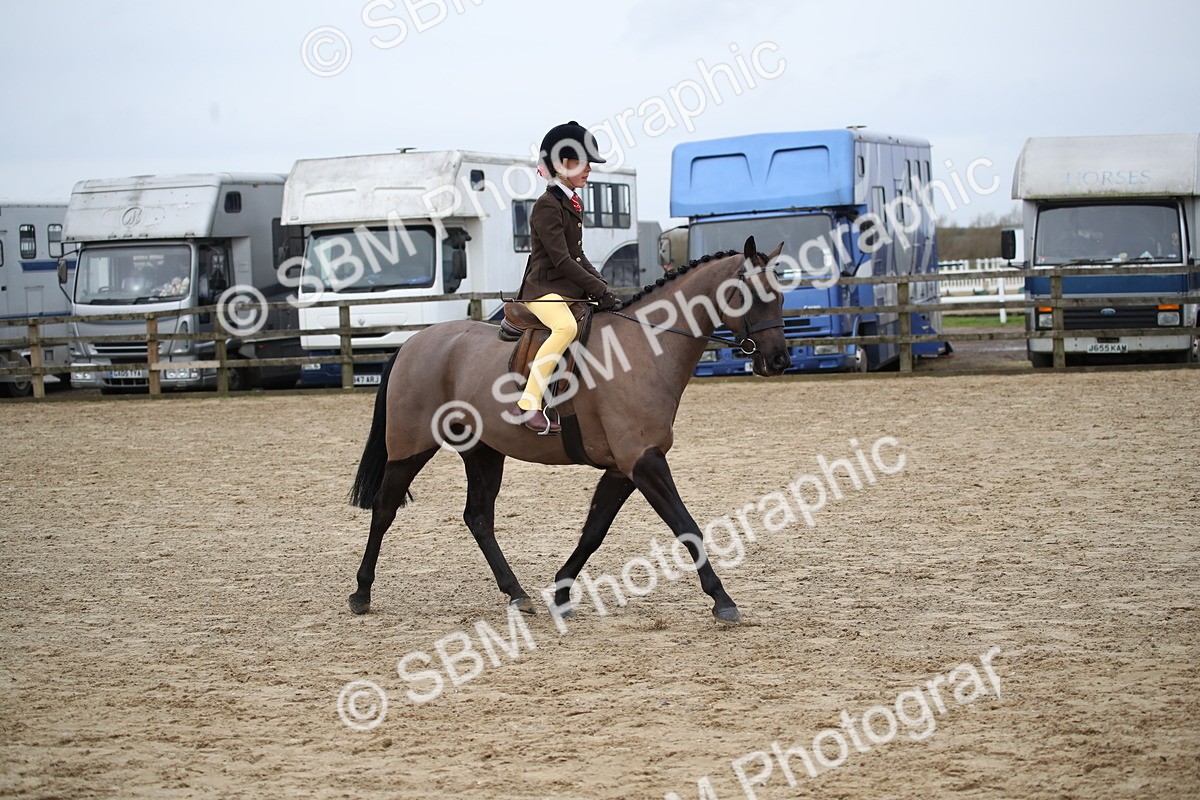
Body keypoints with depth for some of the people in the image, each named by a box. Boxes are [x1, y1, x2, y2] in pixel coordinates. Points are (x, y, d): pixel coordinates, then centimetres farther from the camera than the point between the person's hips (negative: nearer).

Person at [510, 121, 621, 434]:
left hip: (572, 290, 10)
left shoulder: (574, 204, 17)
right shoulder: (547, 206, -12)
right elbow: (561, 259, -19)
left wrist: (603, 287, 8)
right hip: (543, 289, -10)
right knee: (566, 327, -37)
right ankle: (527, 406, -40)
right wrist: (599, 290, -19)